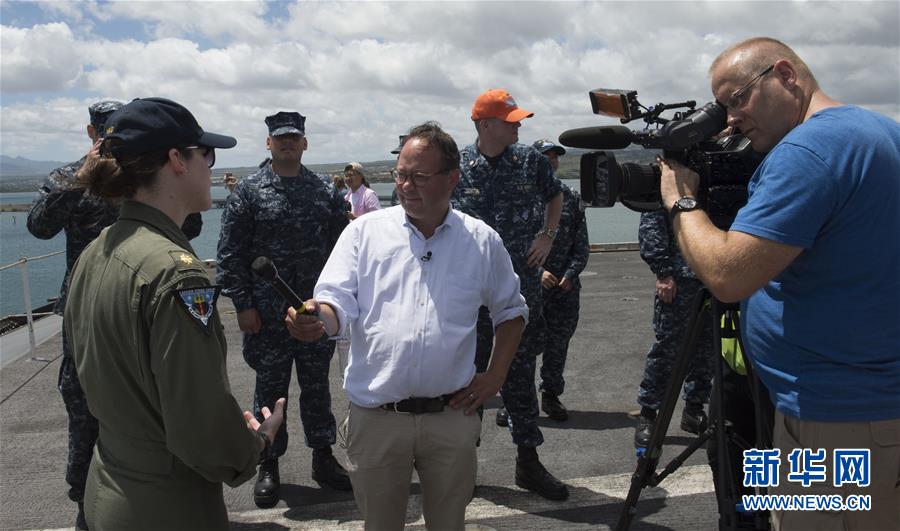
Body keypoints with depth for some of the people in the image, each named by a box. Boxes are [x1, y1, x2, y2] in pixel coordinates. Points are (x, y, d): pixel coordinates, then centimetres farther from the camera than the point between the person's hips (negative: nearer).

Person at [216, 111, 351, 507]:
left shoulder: (326, 190, 6)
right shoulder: (248, 191, -3)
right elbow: (230, 253, -5)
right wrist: (242, 305, -9)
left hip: (318, 309, 3)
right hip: (267, 313, -2)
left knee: (317, 385, 13)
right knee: (270, 388, 9)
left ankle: (323, 457, 27)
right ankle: (268, 466, 24)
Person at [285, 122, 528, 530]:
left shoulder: (482, 241, 3)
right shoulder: (365, 231, -1)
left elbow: (511, 309, 13)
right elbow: (339, 301, -7)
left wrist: (495, 375, 3)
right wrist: (319, 319, -31)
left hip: (451, 415, 1)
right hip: (376, 415, 0)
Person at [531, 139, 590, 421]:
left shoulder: (572, 198, 11)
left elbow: (582, 244, 9)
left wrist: (570, 274, -4)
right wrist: (538, 271, -13)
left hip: (565, 285, 4)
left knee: (558, 342, 10)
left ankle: (551, 395, 24)